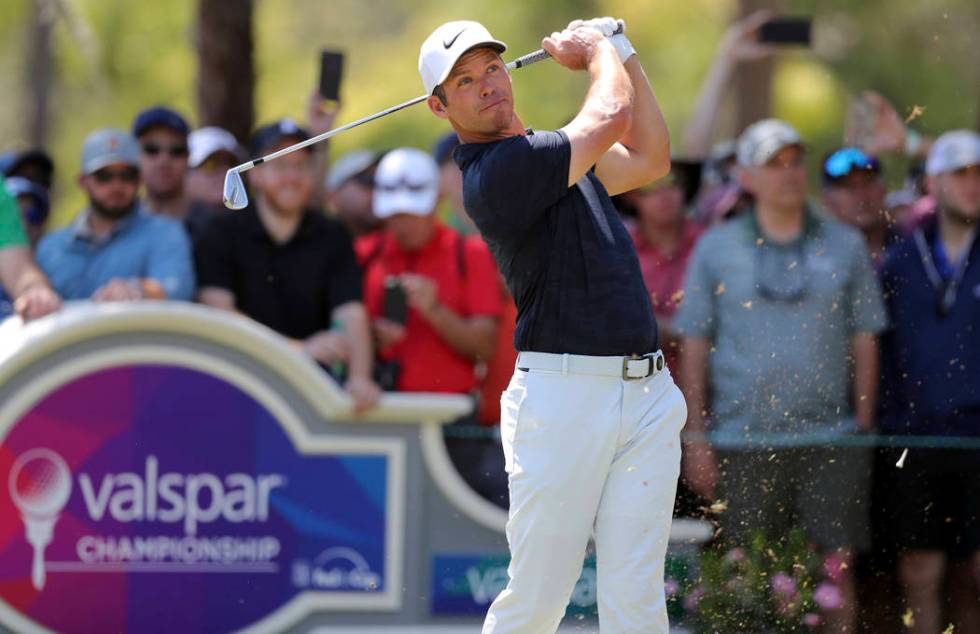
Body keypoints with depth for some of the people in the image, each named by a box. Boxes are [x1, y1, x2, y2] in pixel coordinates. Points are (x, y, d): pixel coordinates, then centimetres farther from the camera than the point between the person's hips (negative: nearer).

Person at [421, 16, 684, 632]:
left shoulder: (549, 153, 20)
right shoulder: (495, 172, -10)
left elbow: (650, 159, 32)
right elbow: (612, 119, -11)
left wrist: (622, 50, 24)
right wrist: (597, 50, 10)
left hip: (647, 392, 7)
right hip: (562, 394, -7)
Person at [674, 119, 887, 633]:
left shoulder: (845, 246, 8)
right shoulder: (715, 249, 6)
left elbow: (865, 341, 10)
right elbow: (694, 348, 6)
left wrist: (864, 430, 5)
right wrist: (695, 439, 1)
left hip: (830, 439, 1)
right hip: (743, 441, 0)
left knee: (839, 564, -3)